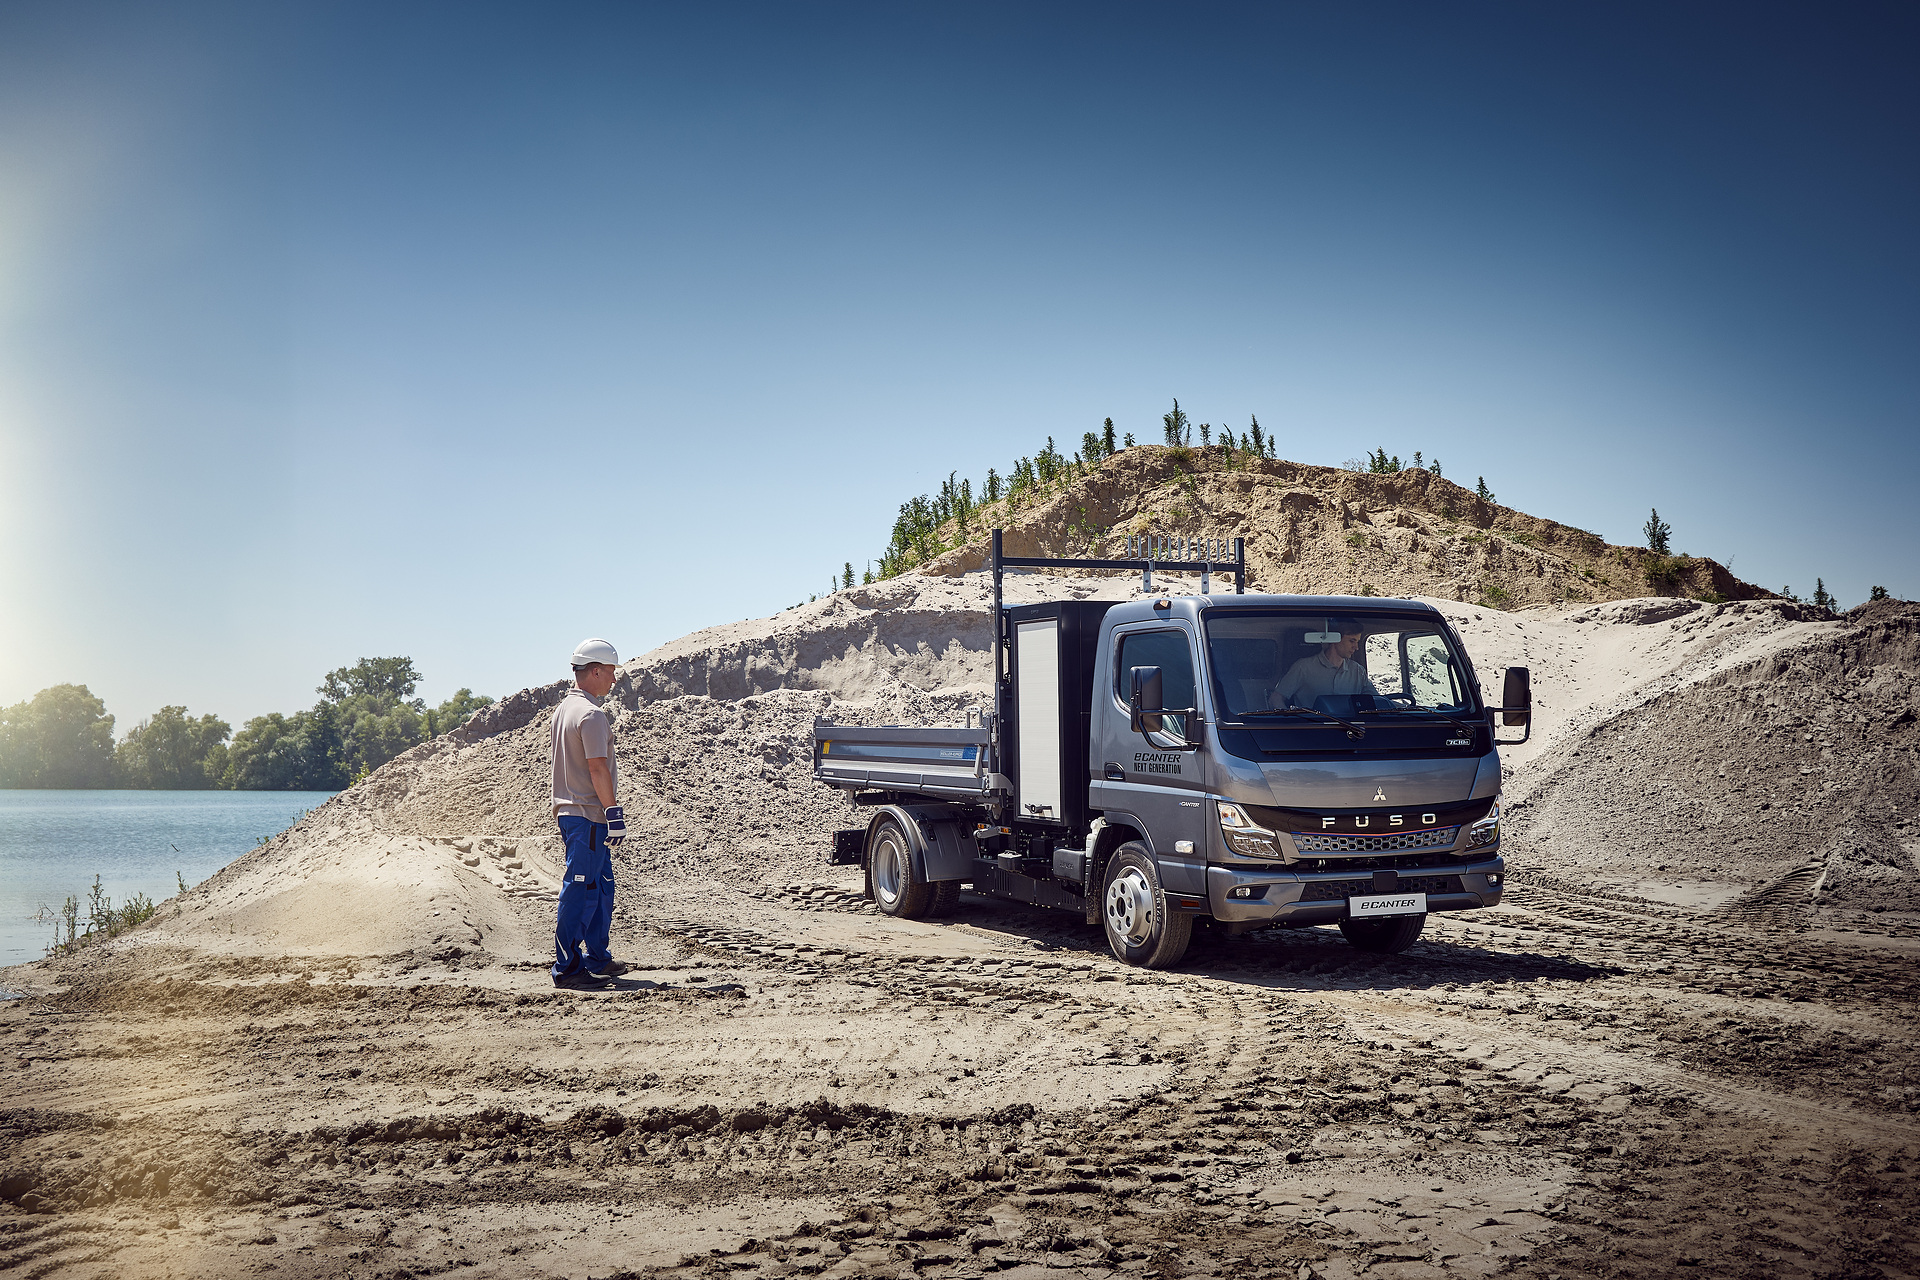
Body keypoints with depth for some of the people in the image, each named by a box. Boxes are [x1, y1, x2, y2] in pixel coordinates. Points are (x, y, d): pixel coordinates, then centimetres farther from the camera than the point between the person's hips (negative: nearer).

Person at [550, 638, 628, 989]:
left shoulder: (563, 709, 16)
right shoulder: (591, 714, -16)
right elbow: (597, 769, -20)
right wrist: (614, 814, -17)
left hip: (569, 811, 10)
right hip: (589, 815, -10)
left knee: (601, 889, 17)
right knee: (581, 892, -6)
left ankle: (597, 960, 24)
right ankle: (567, 967, -3)